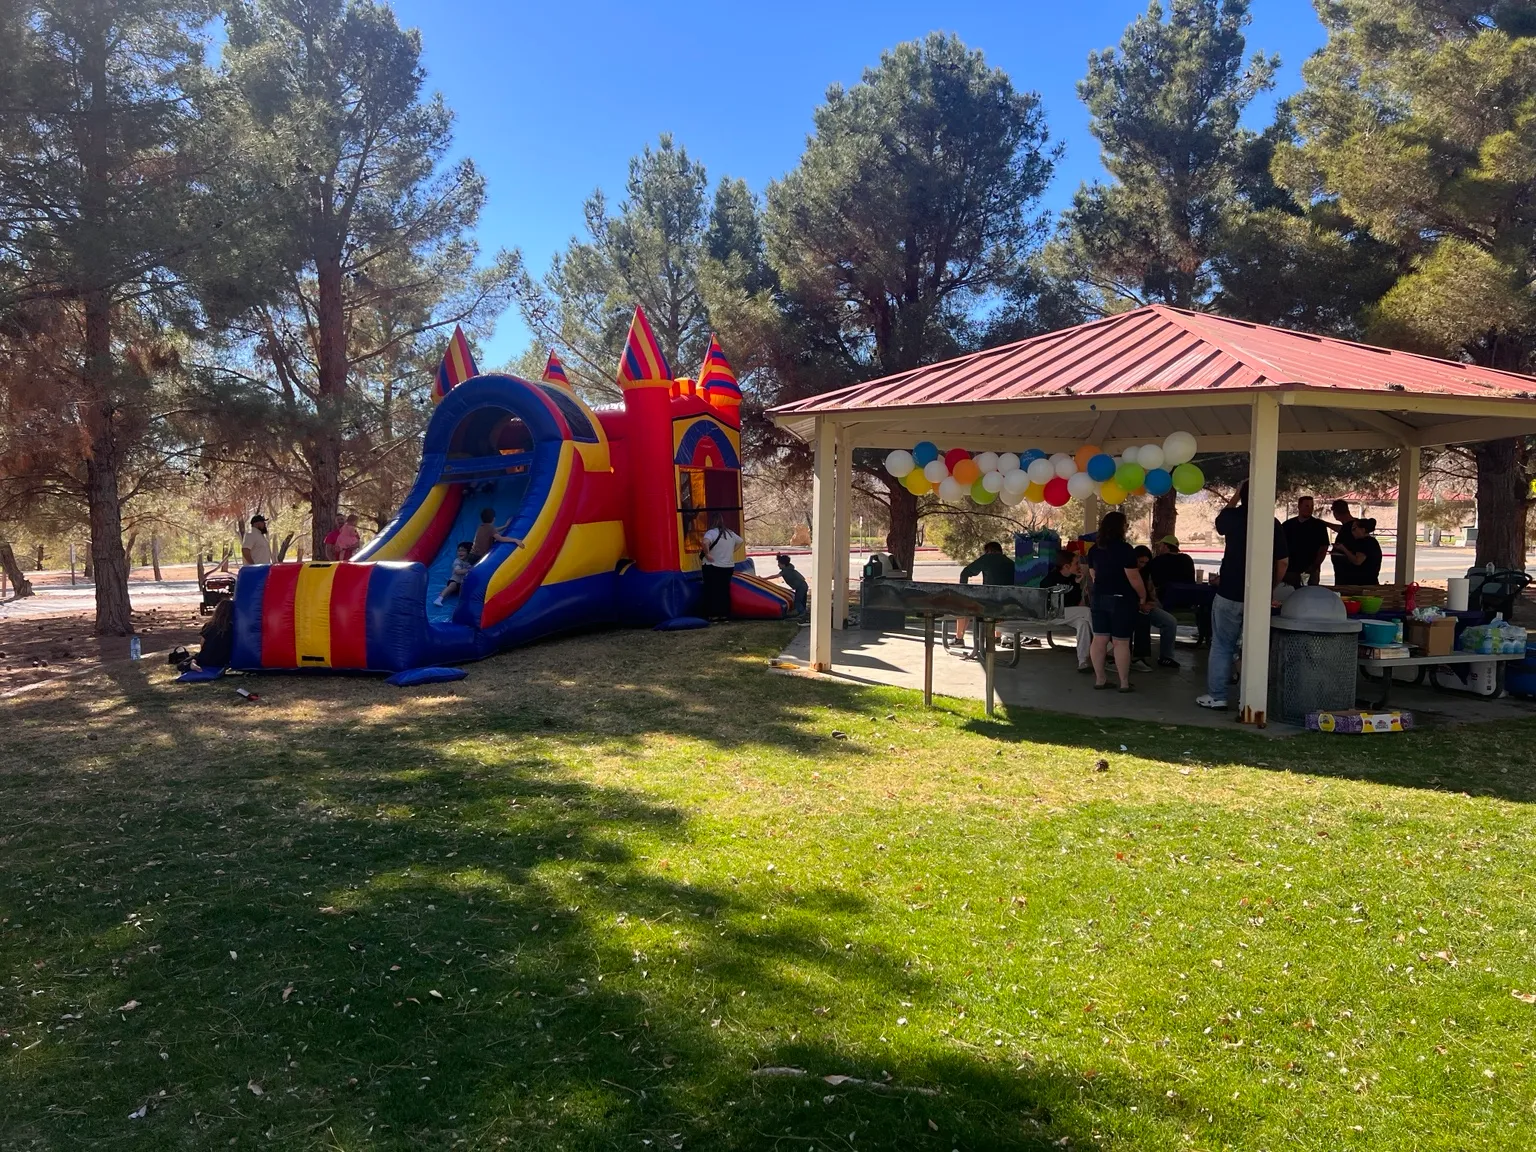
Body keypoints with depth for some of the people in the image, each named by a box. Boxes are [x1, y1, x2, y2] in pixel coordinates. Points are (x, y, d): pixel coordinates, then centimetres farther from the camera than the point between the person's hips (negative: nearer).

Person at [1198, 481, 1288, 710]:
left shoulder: (1233, 517, -4)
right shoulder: (1273, 523, 0)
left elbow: (1220, 522, 22)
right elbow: (1283, 562, 2)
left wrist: (1235, 496, 27)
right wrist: (1271, 586, 14)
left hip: (1230, 593, -2)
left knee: (1222, 646, 5)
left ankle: (1216, 696, 6)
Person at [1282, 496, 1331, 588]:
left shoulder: (1319, 525, 4)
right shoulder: (1287, 525, 10)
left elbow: (1323, 548, 0)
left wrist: (1314, 567, -10)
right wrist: (1284, 567, 0)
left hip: (1310, 572, -2)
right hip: (1290, 570, 2)